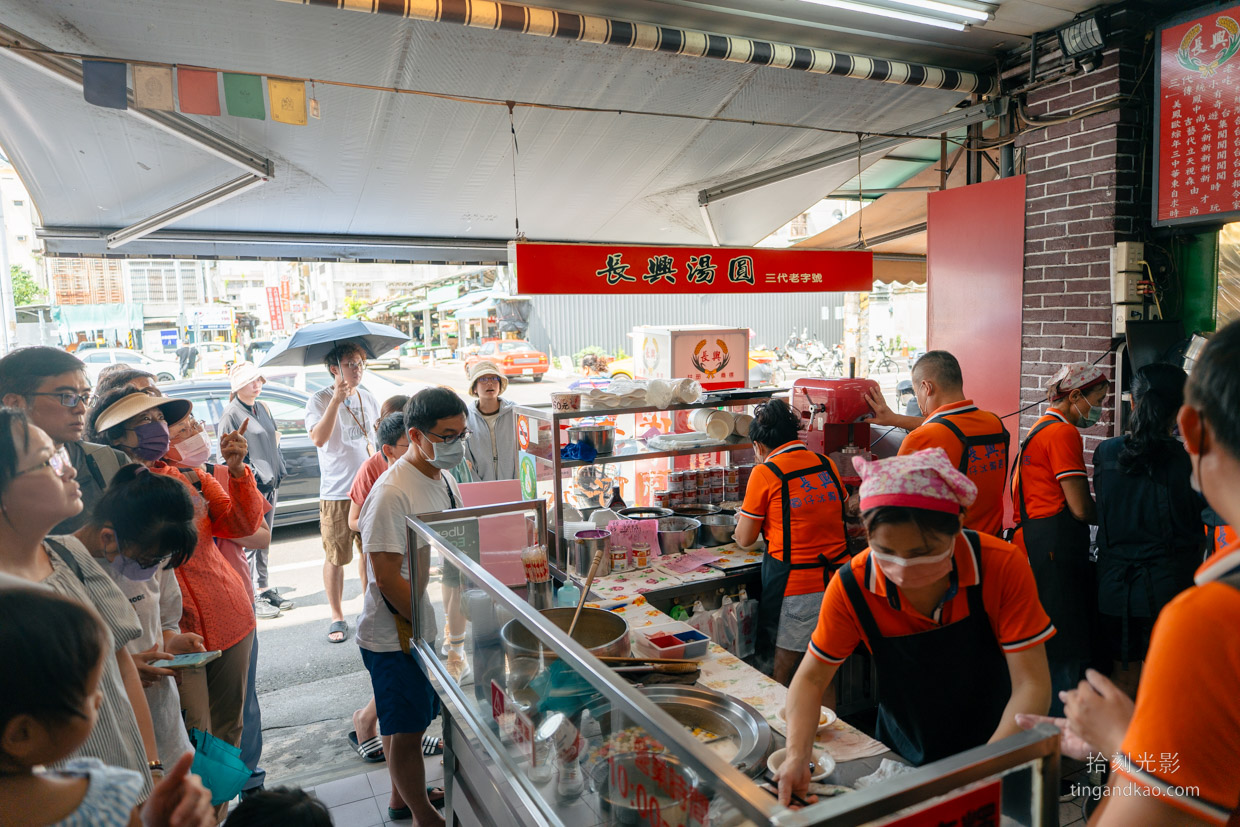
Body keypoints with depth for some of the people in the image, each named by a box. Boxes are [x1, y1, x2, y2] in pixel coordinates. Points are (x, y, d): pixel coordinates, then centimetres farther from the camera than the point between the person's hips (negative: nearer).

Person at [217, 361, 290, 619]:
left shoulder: (262, 409, 14)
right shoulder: (231, 414, -9)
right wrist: (249, 477, -17)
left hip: (269, 483, 8)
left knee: (263, 541, 15)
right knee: (249, 542, -3)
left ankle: (264, 589, 24)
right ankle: (251, 599, 4)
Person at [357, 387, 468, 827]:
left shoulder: (444, 480, 5)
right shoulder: (392, 494, -24)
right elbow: (387, 579, -24)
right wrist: (435, 631, -18)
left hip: (431, 629, 8)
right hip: (396, 637, -8)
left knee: (404, 725, 23)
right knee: (406, 731, 8)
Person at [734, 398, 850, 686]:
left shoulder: (765, 473, -9)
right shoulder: (826, 465, 5)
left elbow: (745, 539, -2)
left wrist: (744, 519, 20)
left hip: (794, 586, -5)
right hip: (836, 579, 6)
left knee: (785, 667, 9)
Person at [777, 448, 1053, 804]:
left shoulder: (1002, 567, -22)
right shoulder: (853, 587, -20)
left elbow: (1031, 686, -19)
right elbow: (810, 679, -8)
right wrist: (798, 756, -24)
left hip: (995, 753, -1)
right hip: (903, 761, 1)